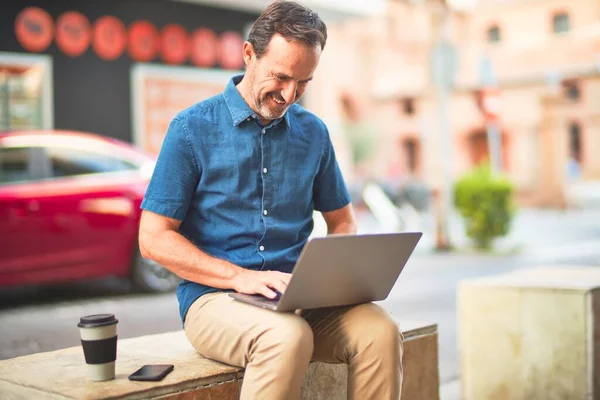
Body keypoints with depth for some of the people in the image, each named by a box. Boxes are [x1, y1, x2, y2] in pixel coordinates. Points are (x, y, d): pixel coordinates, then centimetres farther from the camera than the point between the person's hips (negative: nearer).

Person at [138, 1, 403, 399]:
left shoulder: (313, 132, 10)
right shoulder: (193, 128, -3)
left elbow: (342, 221, 20)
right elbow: (154, 238, -6)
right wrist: (240, 277, -18)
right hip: (214, 296, -4)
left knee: (381, 329, -25)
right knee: (288, 337, -35)